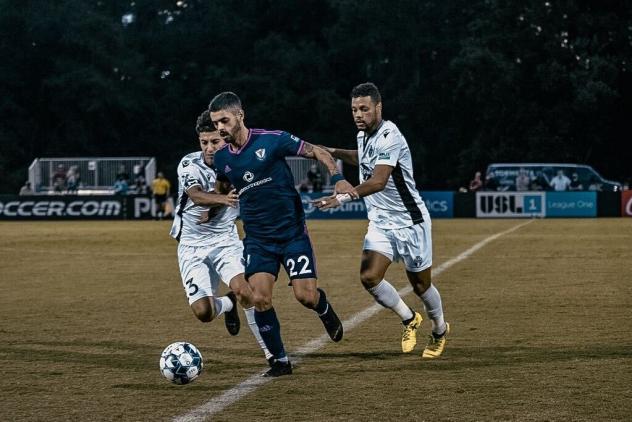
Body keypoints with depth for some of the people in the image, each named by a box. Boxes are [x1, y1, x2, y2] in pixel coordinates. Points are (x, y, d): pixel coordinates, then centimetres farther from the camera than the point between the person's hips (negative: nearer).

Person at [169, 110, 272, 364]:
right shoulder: (189, 165, -16)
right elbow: (197, 196, -37)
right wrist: (222, 199, -55)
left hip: (226, 240, 1)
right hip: (192, 246, -1)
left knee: (244, 290, -26)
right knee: (203, 312, -12)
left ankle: (271, 352, -11)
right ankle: (228, 305, 26)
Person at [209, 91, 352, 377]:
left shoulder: (273, 140, -11)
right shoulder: (221, 158, 3)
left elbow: (318, 153, -5)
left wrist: (337, 178, -19)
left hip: (293, 232, -3)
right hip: (257, 239, 3)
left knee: (306, 295, -9)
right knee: (260, 298, -12)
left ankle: (325, 310, 29)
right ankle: (280, 361, 3)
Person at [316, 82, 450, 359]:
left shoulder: (389, 137, -23)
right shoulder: (363, 135, 4)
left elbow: (379, 181, -37)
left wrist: (345, 196, -49)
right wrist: (333, 152, 16)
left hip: (410, 222, -7)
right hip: (380, 223, 7)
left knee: (421, 284, 7)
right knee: (369, 277, -13)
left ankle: (440, 330, 35)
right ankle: (409, 319, 12)